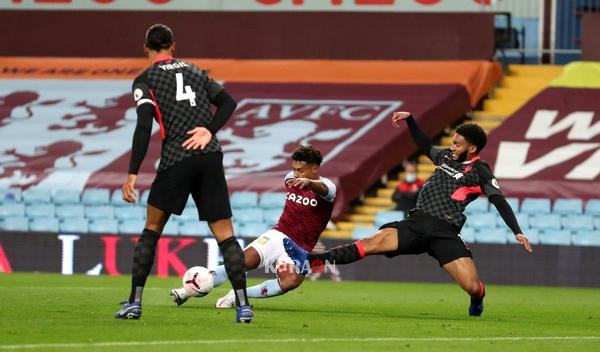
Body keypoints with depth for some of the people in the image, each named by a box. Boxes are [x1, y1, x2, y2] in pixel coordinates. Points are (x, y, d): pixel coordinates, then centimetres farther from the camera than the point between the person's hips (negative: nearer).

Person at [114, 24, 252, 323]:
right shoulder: (194, 71, 19)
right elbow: (228, 102, 11)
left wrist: (132, 173, -10)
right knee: (225, 234, 3)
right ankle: (243, 305, -8)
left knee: (151, 230, 11)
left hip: (176, 160, -3)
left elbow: (144, 127, -8)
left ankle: (134, 303, 7)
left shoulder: (145, 80, 4)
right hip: (211, 158, 3)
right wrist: (210, 130, 0)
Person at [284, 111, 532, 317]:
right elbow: (425, 146, 35)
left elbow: (499, 201, -5)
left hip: (445, 233, -4)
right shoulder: (446, 157, 16)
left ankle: (477, 301, 24)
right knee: (372, 243, -17)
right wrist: (410, 120, 30)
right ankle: (307, 260, -27)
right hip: (416, 223, 4)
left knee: (473, 287, -16)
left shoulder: (479, 171, 0)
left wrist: (517, 232, -15)